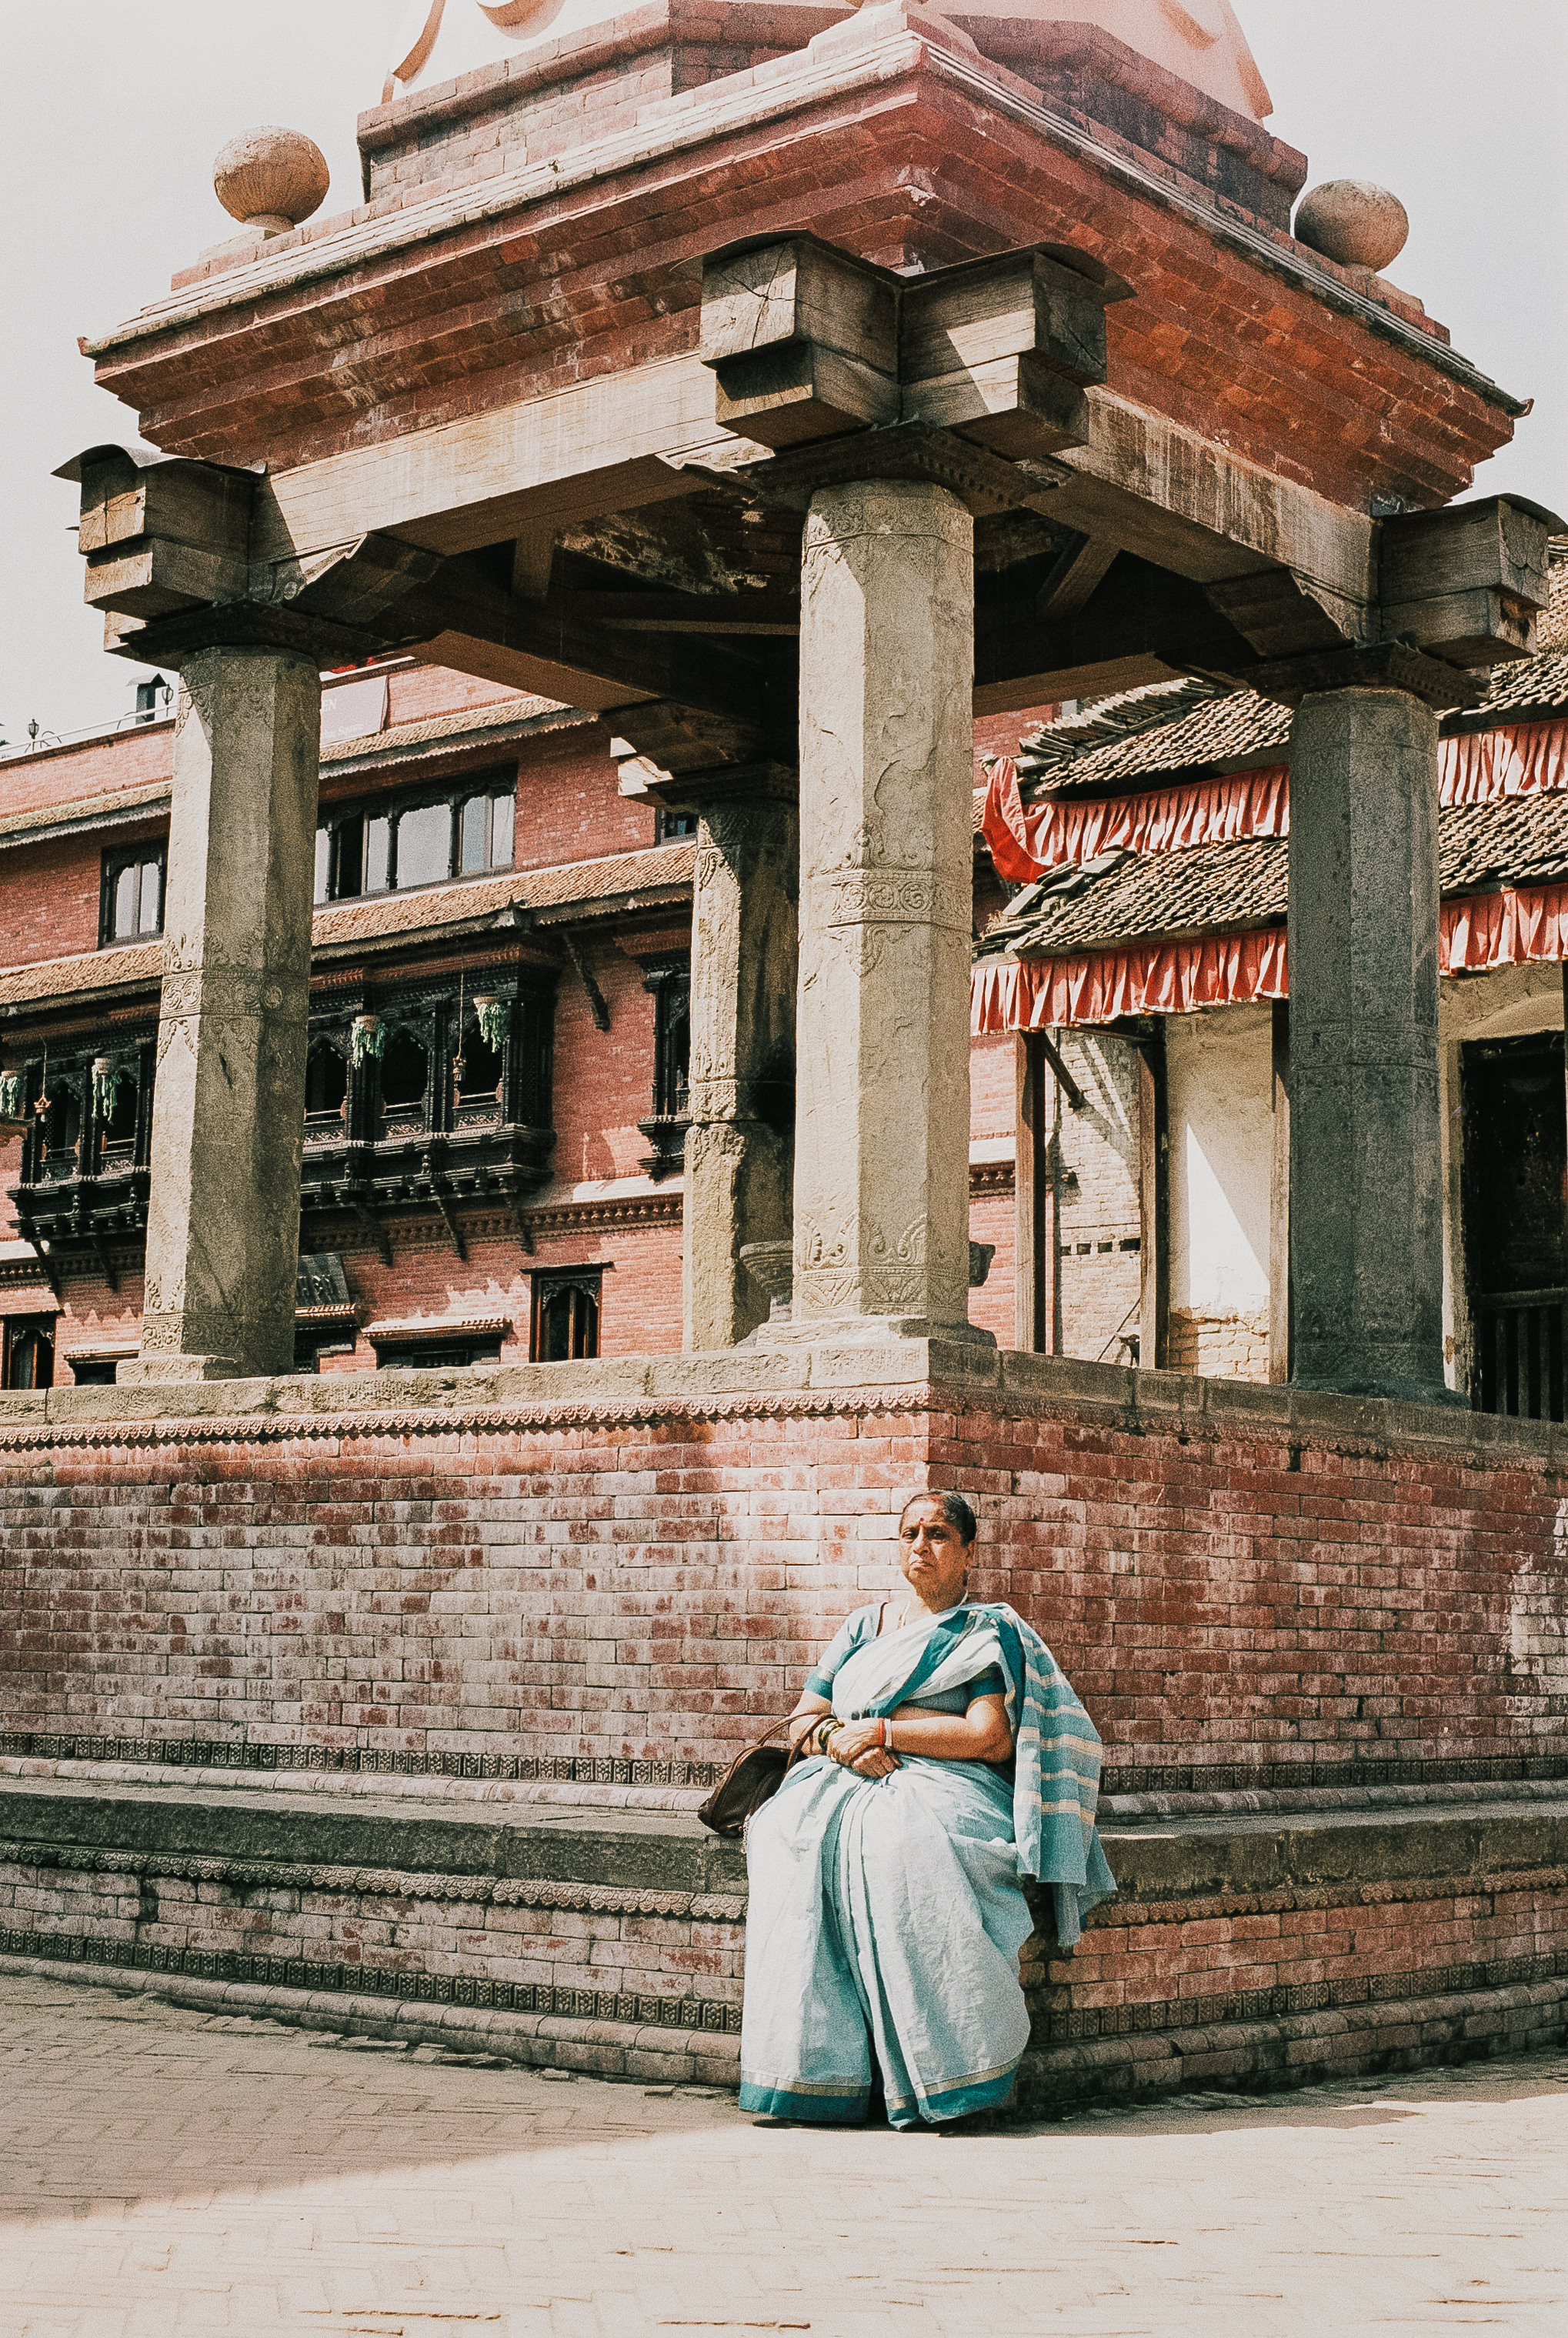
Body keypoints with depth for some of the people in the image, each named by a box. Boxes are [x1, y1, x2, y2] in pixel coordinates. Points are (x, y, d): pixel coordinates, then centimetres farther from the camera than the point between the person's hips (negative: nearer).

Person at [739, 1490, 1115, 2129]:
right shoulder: (864, 1626, 27)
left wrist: (883, 1732, -7)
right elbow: (802, 1721, 21)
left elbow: (989, 1737, -4)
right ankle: (813, 2073, -33)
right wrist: (835, 1737, -4)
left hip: (943, 1783, -4)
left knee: (906, 1842, -40)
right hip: (845, 1781, 4)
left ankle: (948, 2074, -36)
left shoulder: (991, 1633, 12)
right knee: (792, 1838, -32)